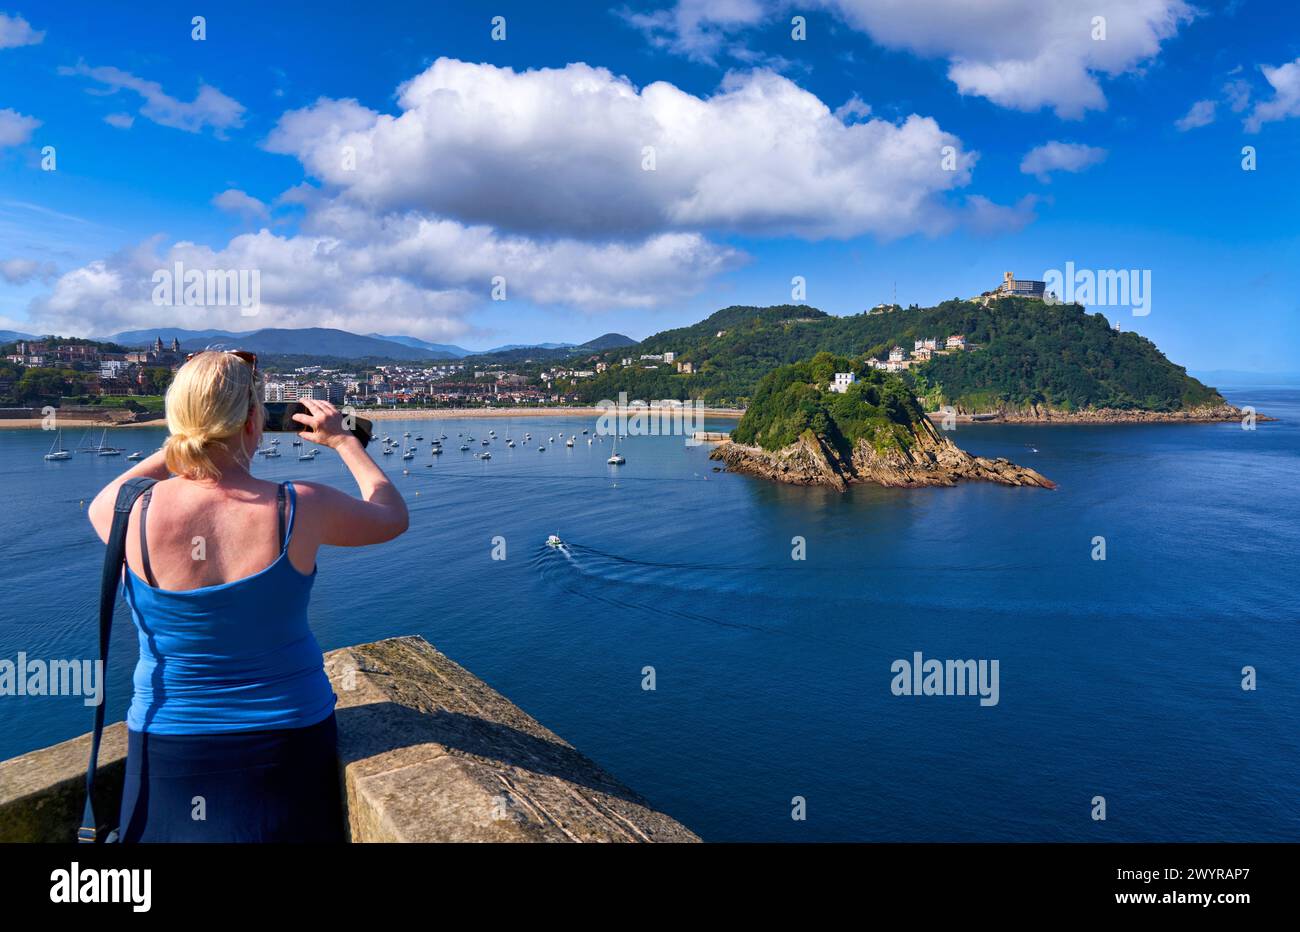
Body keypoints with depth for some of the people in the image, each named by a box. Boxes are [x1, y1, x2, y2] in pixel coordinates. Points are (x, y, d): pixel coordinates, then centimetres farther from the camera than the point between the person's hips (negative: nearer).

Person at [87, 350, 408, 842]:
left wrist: (173, 449, 11)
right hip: (290, 737, -1)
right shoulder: (301, 508, -21)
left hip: (169, 746, 1)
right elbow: (394, 516, 1)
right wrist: (342, 440, 10)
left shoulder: (134, 515, -17)